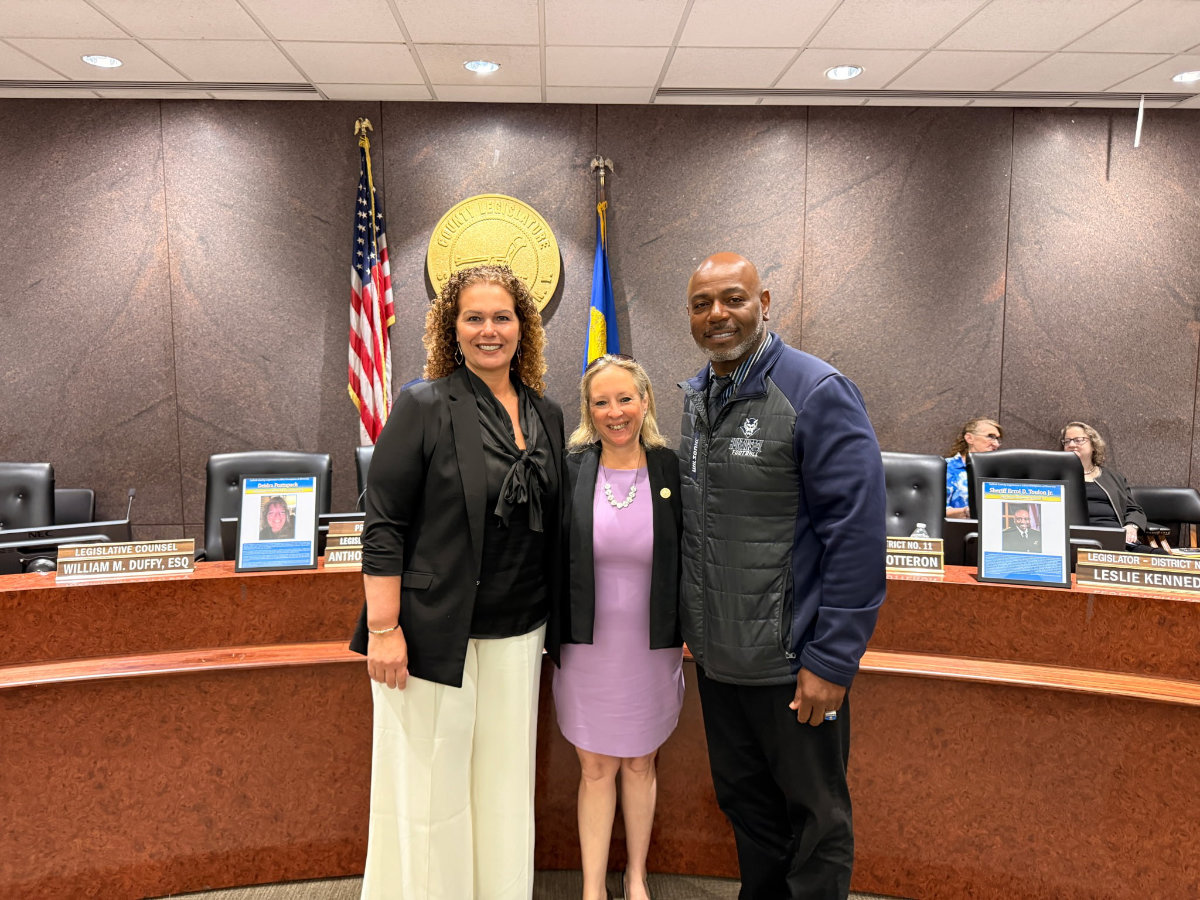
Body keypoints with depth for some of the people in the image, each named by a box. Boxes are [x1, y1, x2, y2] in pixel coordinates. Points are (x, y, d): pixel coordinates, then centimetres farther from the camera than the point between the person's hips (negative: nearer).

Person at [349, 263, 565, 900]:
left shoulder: (547, 416, 8)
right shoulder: (424, 407, -8)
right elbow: (383, 524, -10)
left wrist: (554, 620, 13)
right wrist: (383, 627, -15)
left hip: (518, 632, 5)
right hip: (437, 630, -5)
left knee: (504, 780, 16)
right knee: (429, 782, 7)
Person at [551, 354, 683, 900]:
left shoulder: (671, 470, -5)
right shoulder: (570, 470, -5)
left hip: (653, 646, 1)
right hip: (588, 645, 0)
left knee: (639, 763, 18)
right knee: (596, 769, 11)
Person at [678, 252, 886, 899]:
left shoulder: (818, 394, -14)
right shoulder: (692, 401, 7)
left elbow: (857, 529, -17)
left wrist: (832, 659, -19)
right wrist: (689, 624, 11)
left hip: (792, 663, -6)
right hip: (715, 656, 7)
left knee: (814, 819, 12)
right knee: (743, 802, 22)